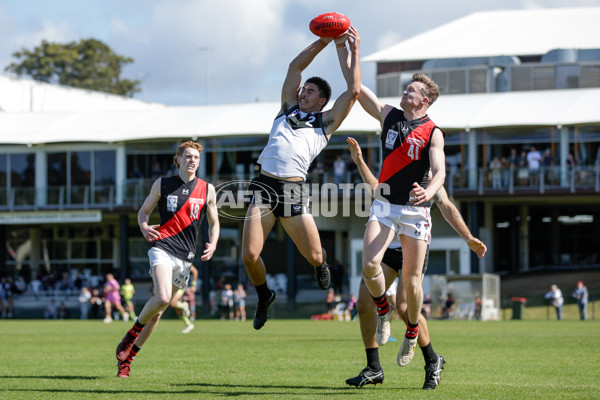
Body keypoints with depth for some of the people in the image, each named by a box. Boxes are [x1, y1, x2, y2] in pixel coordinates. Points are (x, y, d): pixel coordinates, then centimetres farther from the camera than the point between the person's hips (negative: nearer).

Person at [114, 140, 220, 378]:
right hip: (162, 248, -3)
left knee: (159, 309, 3)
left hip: (185, 256, 3)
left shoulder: (207, 189, 9)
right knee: (162, 298, -26)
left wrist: (212, 245, -1)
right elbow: (144, 210, 15)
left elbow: (214, 223, 18)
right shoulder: (162, 185, 6)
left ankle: (127, 358, 14)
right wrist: (144, 226, -7)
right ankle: (131, 335, -1)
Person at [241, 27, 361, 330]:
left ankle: (321, 263, 35)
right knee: (249, 255, -9)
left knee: (313, 257, -4)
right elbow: (295, 66, 24)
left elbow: (354, 91, 7)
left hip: (294, 190, -2)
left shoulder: (326, 122, 14)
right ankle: (264, 297, 19)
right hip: (265, 186, 2)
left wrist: (351, 51, 9)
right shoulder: (288, 109, 23)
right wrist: (324, 41, 20)